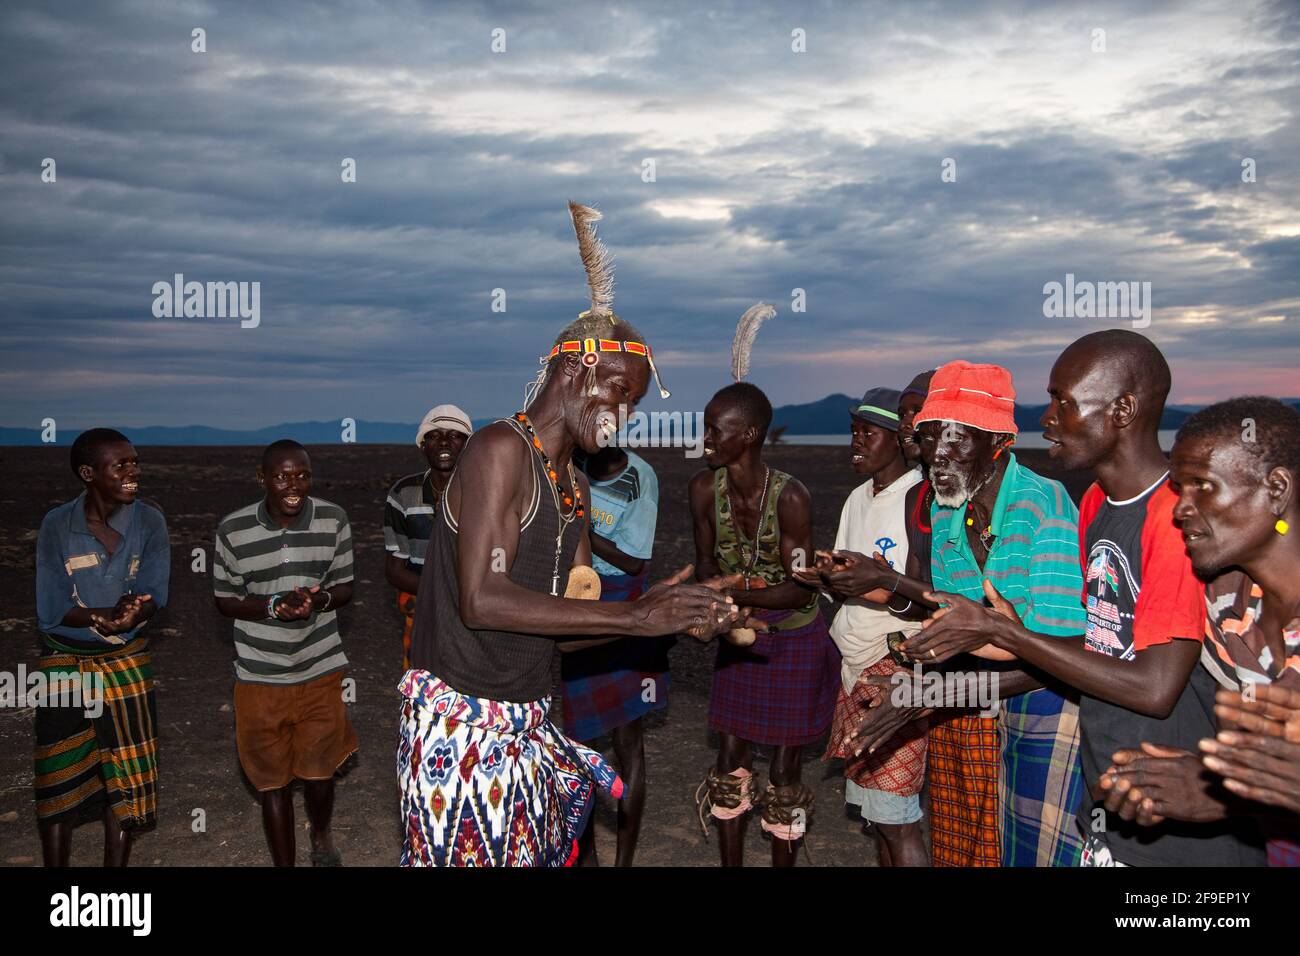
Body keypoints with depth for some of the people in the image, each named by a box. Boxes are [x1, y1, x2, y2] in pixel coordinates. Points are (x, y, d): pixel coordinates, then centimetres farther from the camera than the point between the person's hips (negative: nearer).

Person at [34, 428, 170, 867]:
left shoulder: (149, 520, -9)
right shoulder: (57, 524, -12)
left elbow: (154, 594, -14)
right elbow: (50, 610, -15)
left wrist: (123, 618, -36)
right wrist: (111, 615, -31)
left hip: (127, 663, 1)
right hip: (64, 664, -1)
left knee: (127, 780, 6)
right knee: (58, 782, 7)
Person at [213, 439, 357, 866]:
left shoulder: (334, 520, -7)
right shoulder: (233, 530, -11)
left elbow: (344, 587, 2)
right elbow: (224, 599, -1)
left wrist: (320, 599, -22)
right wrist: (275, 605, -20)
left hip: (320, 670, 1)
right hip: (261, 675, -1)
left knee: (319, 770, 13)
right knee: (274, 780, 9)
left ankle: (322, 838, 45)